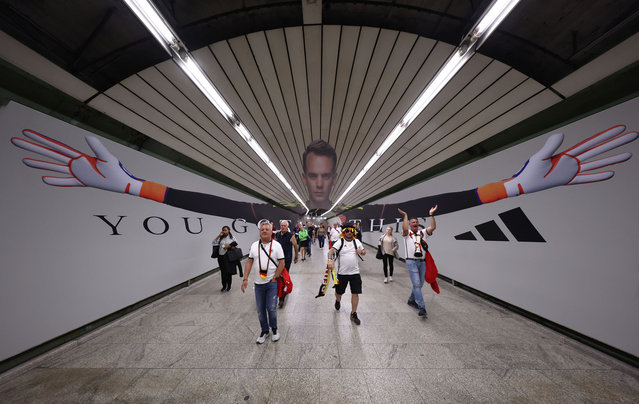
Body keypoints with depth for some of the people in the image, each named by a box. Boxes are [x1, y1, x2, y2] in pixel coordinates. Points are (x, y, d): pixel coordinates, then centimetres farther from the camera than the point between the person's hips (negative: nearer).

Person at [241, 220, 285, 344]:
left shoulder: (276, 245, -10)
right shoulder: (254, 245, 1)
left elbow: (281, 263, -9)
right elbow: (249, 262, 4)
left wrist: (274, 278, -11)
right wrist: (245, 279, -1)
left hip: (272, 283, -3)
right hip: (258, 283, 3)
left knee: (271, 308, 2)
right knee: (260, 309, 15)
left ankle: (274, 328, 32)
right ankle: (264, 331, 40)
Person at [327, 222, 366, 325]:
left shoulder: (356, 241, 3)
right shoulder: (340, 242, -10)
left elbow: (364, 251, 15)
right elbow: (331, 251, -23)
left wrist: (361, 252, -8)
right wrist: (330, 260, -42)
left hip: (355, 272, 2)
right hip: (342, 273, -2)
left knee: (355, 293, 6)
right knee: (339, 292, 16)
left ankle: (353, 314, 29)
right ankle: (338, 301, 51)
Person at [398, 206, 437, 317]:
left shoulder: (422, 233, 11)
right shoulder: (407, 233, -1)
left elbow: (433, 227, -3)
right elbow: (404, 229, -25)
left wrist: (431, 214, -6)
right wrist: (405, 216, -20)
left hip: (422, 262, 5)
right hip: (411, 262, -5)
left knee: (419, 284, 15)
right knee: (416, 284, -8)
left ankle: (411, 300, 34)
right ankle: (422, 308, 1)